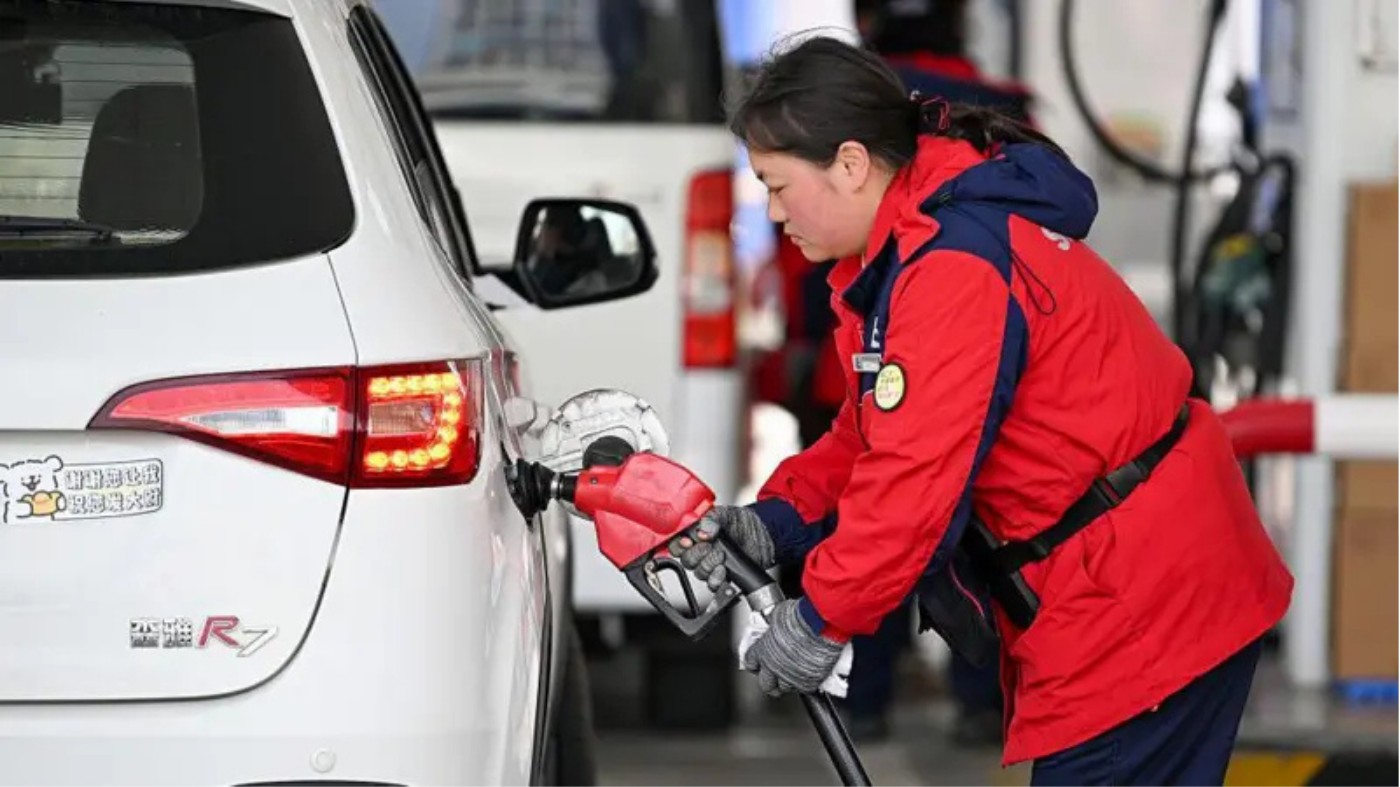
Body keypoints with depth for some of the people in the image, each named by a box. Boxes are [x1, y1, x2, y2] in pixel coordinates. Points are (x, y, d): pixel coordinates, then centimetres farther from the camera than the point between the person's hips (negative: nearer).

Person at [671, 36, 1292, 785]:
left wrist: (823, 618, -16)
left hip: (1143, 605, -11)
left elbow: (918, 475, -25)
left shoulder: (955, 268, -23)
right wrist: (774, 523, -1)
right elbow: (871, 436, 15)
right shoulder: (909, 247, 12)